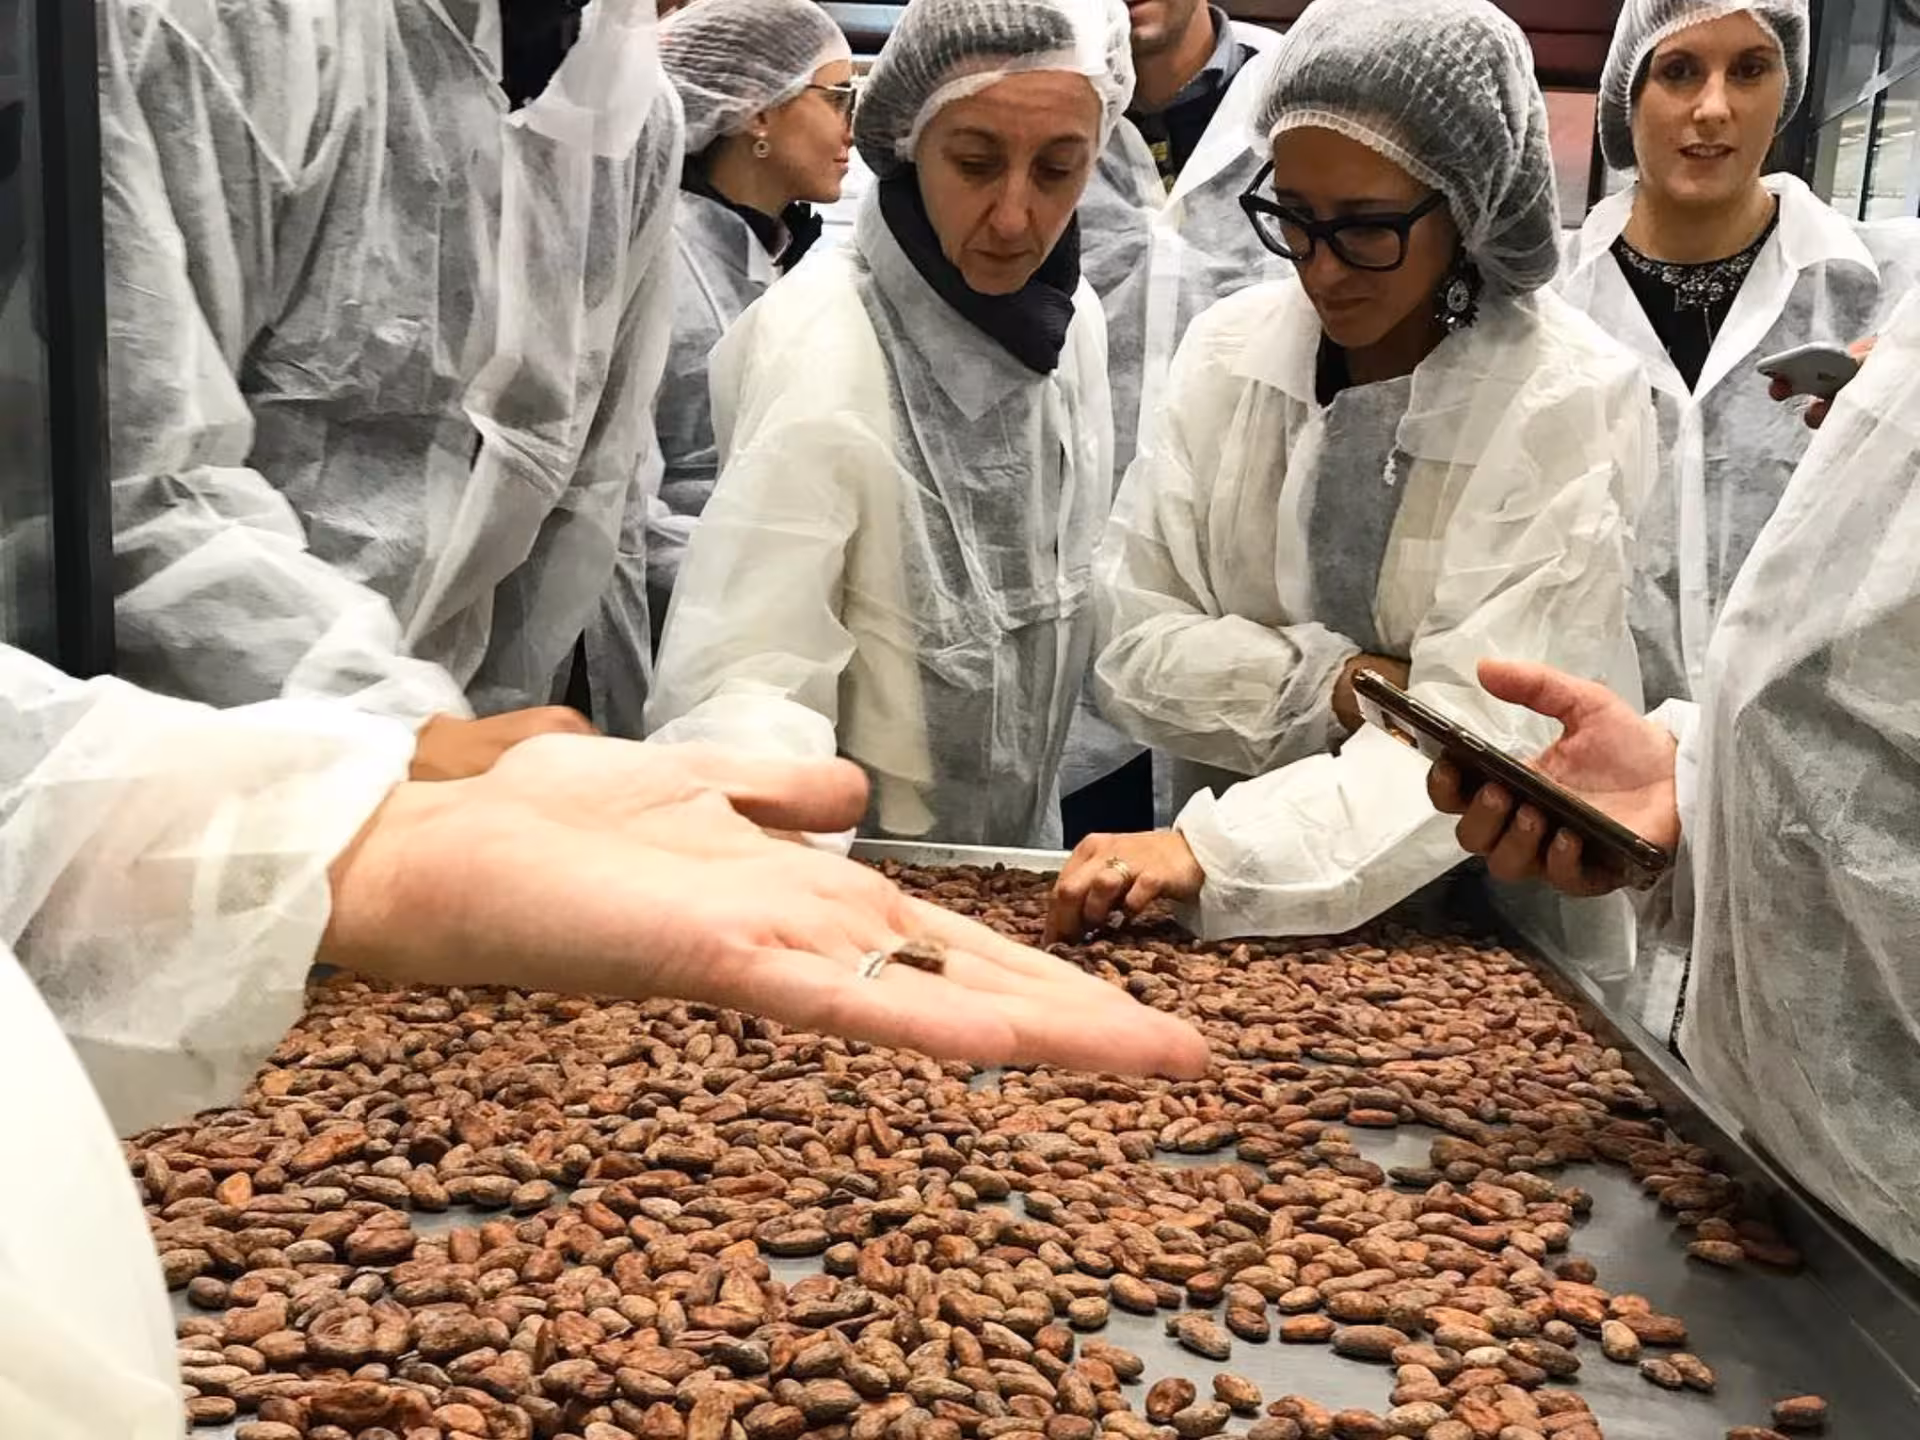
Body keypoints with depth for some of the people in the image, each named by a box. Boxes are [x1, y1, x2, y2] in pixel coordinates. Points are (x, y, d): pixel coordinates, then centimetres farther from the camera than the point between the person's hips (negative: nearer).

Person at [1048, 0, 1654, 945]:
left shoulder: (1571, 403, -11)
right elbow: (1133, 647, 0)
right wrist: (1336, 687, -15)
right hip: (1236, 915, 3)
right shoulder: (1228, 350, 0)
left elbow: (1484, 735, -17)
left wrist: (1211, 850, -28)